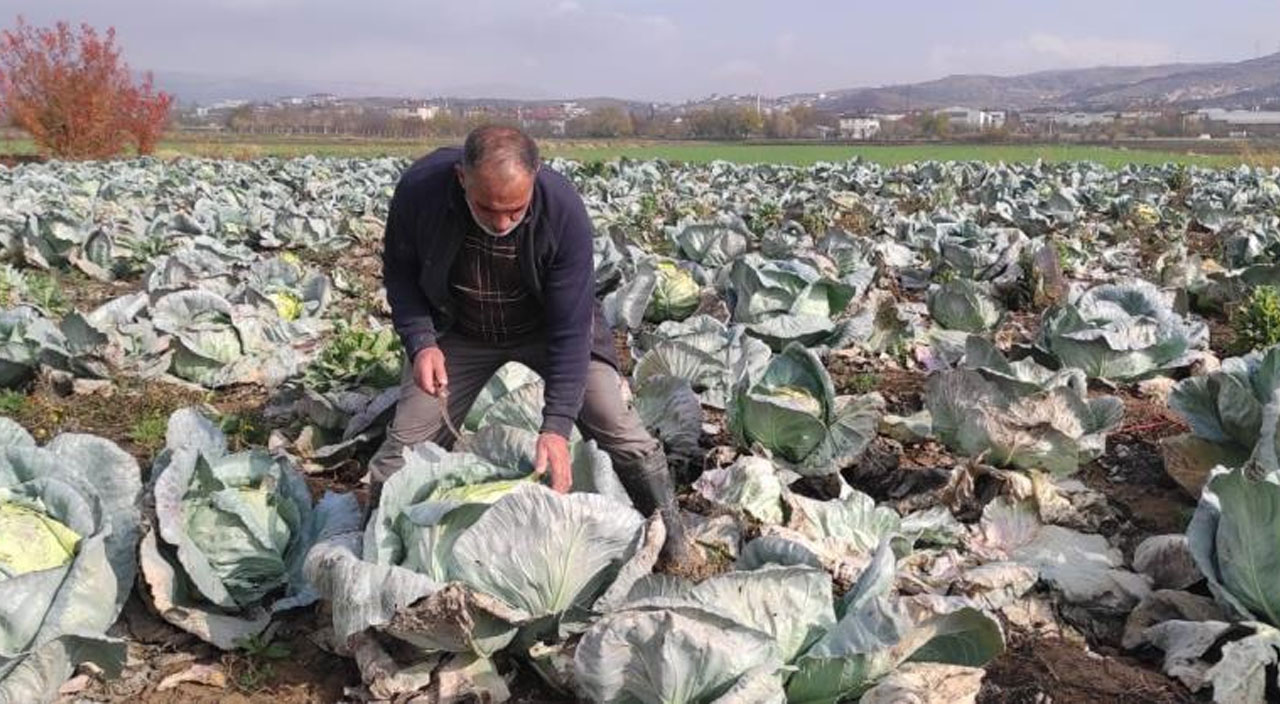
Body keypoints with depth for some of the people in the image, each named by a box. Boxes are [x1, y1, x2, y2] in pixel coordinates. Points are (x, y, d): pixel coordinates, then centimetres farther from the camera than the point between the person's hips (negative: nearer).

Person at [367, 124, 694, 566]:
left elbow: (571, 328, -29)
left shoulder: (563, 210, -33)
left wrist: (557, 425, -35)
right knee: (406, 447, -5)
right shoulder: (420, 188, -29)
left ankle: (671, 538, 12)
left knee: (620, 430, -10)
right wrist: (419, 341, -24)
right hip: (456, 333, 1)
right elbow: (399, 269, -8)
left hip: (548, 327, -1)